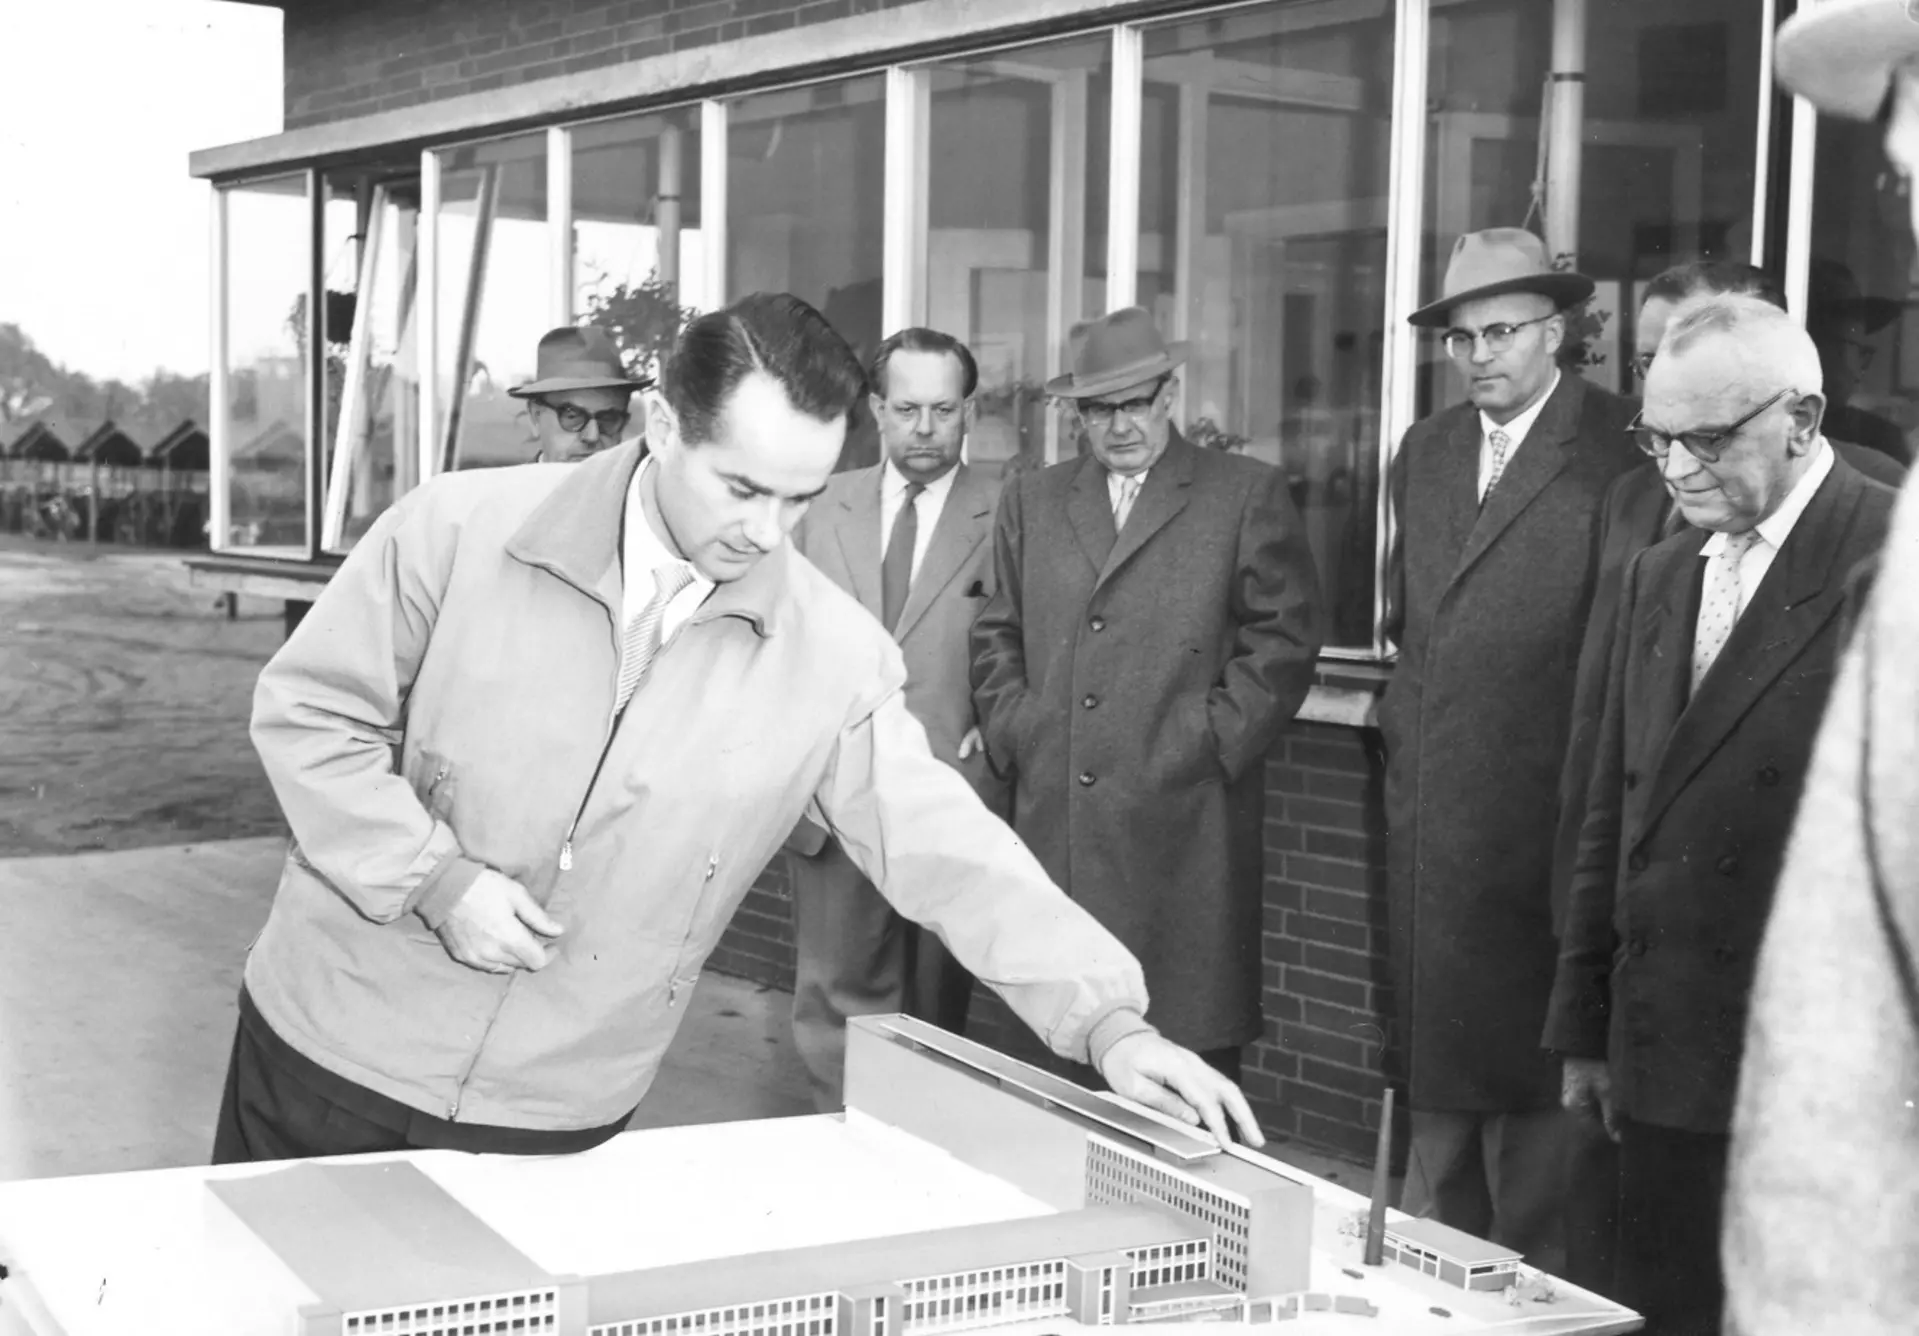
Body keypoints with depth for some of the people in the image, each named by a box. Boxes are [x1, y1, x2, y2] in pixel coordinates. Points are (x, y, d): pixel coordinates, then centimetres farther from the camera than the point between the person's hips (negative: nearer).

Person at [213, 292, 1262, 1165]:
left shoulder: (833, 655, -10)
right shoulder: (460, 531, -13)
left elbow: (947, 850, -9)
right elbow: (307, 711, -6)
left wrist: (1108, 1021, -17)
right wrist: (433, 877, -18)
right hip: (337, 1049, 0)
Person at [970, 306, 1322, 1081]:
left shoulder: (1248, 495, 5)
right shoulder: (1030, 501, 17)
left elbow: (1282, 639, 1)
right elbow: (996, 635, 19)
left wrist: (1211, 744, -7)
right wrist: (1013, 735, 4)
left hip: (1185, 823, -3)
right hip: (1055, 824, 3)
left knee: (1193, 1043, -2)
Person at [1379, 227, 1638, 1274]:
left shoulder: (1616, 455, -9)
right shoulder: (1424, 453, 14)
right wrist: (1407, 708, 14)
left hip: (1539, 816, -7)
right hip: (1428, 813, 7)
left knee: (1527, 1061, -2)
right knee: (1435, 1062, 13)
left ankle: (1540, 1275, 9)